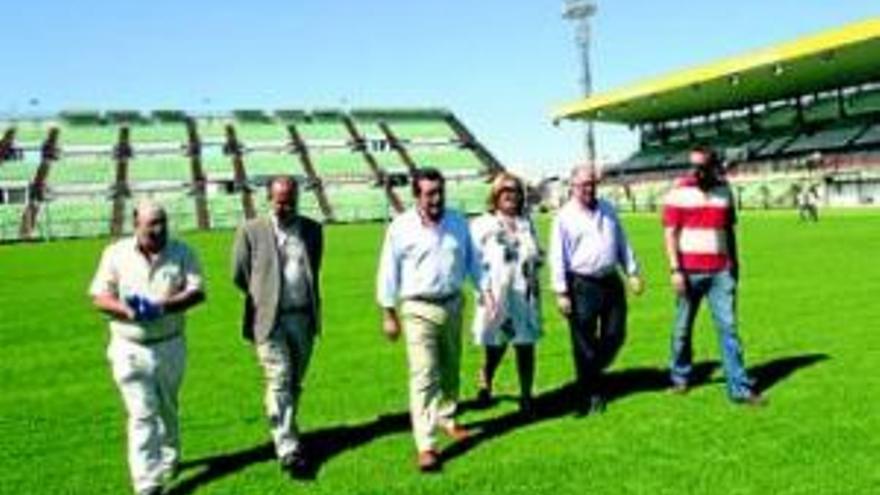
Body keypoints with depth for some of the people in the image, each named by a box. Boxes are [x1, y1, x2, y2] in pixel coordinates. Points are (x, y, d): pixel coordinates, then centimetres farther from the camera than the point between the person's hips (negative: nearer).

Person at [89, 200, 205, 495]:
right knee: (142, 415, -5)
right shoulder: (116, 254, 0)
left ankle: (168, 460, 41)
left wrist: (161, 307, -25)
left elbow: (196, 292, -10)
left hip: (170, 345, 1)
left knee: (167, 409, 17)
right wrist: (128, 310, -23)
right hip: (130, 349, -1)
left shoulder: (181, 253, -1)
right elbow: (99, 297, -3)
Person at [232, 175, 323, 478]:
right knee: (279, 383, -8)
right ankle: (288, 450, -7)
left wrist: (311, 303, 12)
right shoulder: (252, 231, -2)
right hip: (270, 319, -3)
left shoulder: (312, 230, 7)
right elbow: (239, 275, 5)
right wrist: (262, 296, 8)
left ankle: (283, 432, 30)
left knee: (295, 384, 13)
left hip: (304, 317, 4)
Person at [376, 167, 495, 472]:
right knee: (423, 376, -9)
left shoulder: (458, 223, 5)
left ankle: (446, 418, 40)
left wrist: (485, 291, 4)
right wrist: (389, 314, -2)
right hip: (419, 310, -4)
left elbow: (472, 260, 14)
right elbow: (388, 272, -3)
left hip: (453, 304, 5)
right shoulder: (401, 227, -7)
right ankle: (426, 445, -7)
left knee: (450, 369, 17)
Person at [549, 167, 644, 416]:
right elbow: (558, 257, -7)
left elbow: (622, 243, 17)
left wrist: (633, 272, 12)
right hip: (582, 286, -5)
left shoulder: (607, 209, 11)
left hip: (611, 281, 5)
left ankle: (591, 374, 31)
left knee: (615, 335, 8)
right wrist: (561, 292, -11)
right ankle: (592, 394, 16)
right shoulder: (565, 217, -5)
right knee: (585, 344, 2)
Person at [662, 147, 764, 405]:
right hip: (689, 271, -2)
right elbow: (670, 233, -6)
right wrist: (675, 269, -13)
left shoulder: (724, 189, 9)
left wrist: (735, 263, 15)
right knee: (683, 327, 8)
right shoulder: (679, 192, -3)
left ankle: (739, 387, 0)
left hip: (721, 272, 3)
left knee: (728, 327, -1)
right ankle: (680, 377, 26)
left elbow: (730, 229, 17)